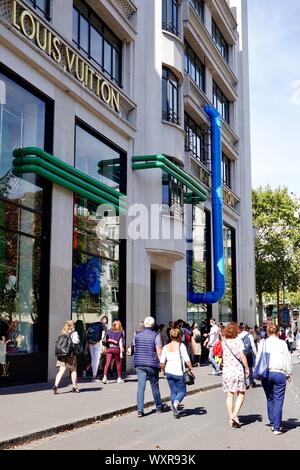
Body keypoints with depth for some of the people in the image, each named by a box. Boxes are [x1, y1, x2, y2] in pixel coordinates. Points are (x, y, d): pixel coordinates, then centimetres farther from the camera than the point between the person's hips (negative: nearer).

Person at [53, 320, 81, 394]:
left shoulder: (62, 333, 10)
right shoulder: (74, 333, -4)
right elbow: (76, 343, -11)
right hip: (70, 354, -4)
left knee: (61, 371, 1)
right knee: (73, 371, 12)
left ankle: (56, 385, -16)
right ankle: (74, 387, 22)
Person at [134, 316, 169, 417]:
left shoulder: (137, 335, 5)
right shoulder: (155, 336, -8)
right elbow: (159, 352, -10)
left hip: (139, 364, 3)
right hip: (152, 364, -3)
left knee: (140, 387, 1)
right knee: (155, 386, 12)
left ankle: (140, 410, -5)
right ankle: (159, 407, 28)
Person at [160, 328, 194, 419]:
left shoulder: (166, 347, 5)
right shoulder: (181, 346, -5)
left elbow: (162, 363, 2)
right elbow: (187, 360, -12)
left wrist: (164, 371, 18)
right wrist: (191, 369, -1)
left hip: (169, 372, 4)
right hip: (178, 372, -4)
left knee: (173, 391, 15)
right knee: (182, 391, 8)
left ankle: (175, 411, 10)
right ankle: (176, 403, -20)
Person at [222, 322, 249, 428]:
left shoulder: (223, 342, 6)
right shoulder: (238, 341, -4)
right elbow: (242, 356, -11)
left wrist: (224, 335, 23)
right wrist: (247, 368, -1)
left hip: (226, 370, 3)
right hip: (238, 370, -3)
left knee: (229, 395, 8)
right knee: (241, 394, 8)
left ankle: (231, 418, 9)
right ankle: (234, 414, -7)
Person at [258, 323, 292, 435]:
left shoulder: (262, 343, 3)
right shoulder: (282, 343, -3)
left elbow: (258, 358, 3)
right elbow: (287, 359, 1)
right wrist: (289, 373, 13)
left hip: (265, 374, 3)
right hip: (279, 374, -2)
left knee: (270, 400, 18)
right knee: (278, 402, 1)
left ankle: (272, 423, 22)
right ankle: (277, 427, 0)